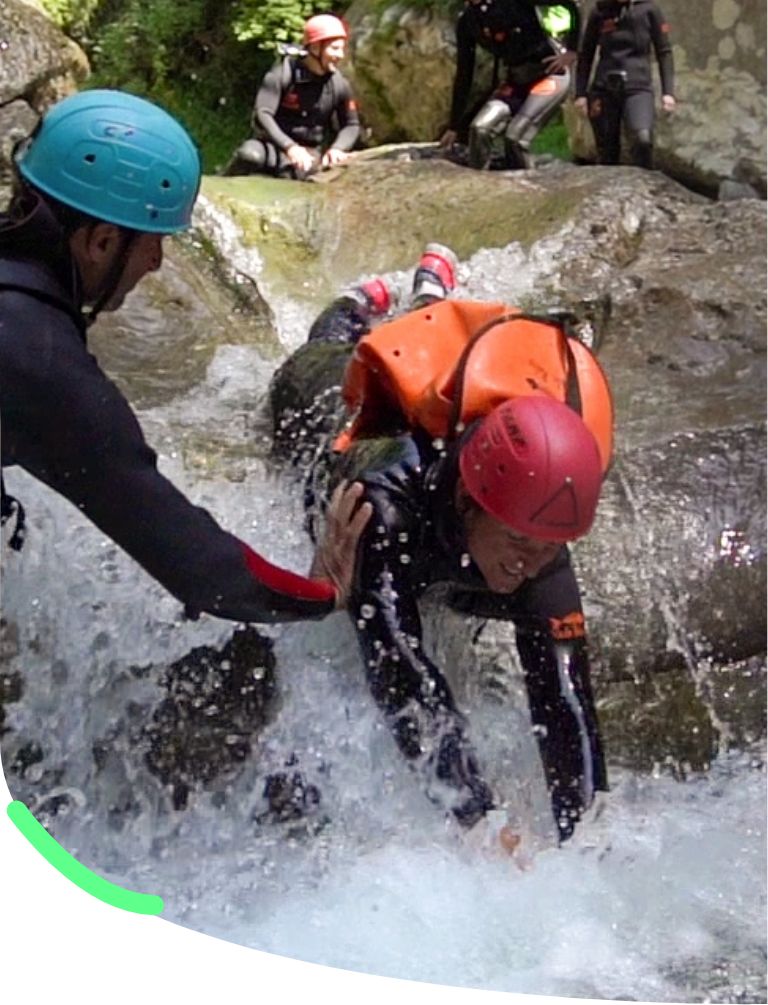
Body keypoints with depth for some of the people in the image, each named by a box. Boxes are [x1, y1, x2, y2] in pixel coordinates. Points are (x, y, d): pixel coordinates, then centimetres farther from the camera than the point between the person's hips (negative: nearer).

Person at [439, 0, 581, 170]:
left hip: (551, 73, -5)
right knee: (480, 129, -17)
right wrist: (454, 126, 1)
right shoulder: (466, 21, -2)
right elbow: (463, 75, 2)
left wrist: (570, 51, -16)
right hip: (515, 78, 5)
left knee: (515, 136, -21)